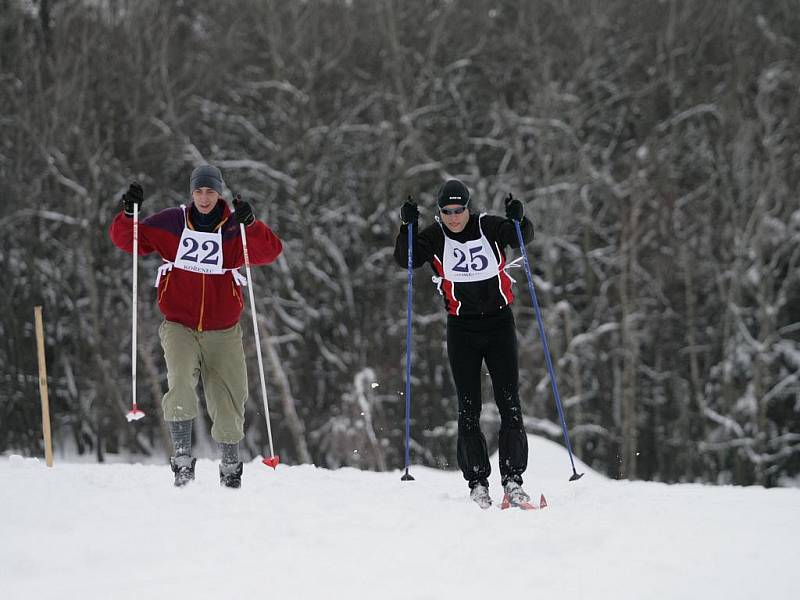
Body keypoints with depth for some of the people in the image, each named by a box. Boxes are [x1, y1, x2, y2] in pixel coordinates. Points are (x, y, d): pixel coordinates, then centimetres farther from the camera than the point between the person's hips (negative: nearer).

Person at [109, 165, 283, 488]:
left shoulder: (235, 229, -1)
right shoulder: (170, 223, 1)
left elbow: (270, 251, -15)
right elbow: (126, 239, 6)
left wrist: (250, 224, -32)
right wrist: (129, 213, -14)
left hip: (222, 333, 1)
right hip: (179, 326, -1)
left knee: (229, 403, 5)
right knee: (181, 381, -28)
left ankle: (231, 467, 26)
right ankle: (182, 458, -18)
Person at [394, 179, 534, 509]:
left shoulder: (488, 226, -4)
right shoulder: (435, 236, -1)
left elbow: (523, 237, -11)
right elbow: (406, 259, -7)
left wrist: (518, 220, -31)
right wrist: (407, 228, -22)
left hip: (499, 323, -1)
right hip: (462, 328, 1)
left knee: (510, 403, -5)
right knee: (468, 408, 0)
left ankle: (512, 478, -3)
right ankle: (477, 481, 4)